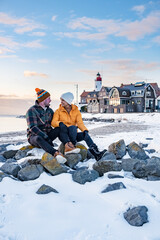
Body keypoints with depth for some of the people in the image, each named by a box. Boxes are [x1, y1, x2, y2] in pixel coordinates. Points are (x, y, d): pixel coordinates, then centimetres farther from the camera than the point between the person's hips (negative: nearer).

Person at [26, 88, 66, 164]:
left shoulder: (49, 110, 10)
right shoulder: (32, 111, -12)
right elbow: (33, 128, -21)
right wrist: (46, 138, -27)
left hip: (47, 135, 6)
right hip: (34, 136, -6)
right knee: (39, 139, -43)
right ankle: (56, 154, -65)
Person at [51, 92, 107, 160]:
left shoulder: (76, 111, 8)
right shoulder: (58, 111, 6)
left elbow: (80, 123, -7)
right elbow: (53, 122, -7)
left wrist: (85, 130, -27)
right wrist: (60, 123, -30)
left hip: (73, 134, 1)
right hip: (63, 135, -1)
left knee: (85, 135, -27)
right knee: (63, 126, -32)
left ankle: (96, 154, -37)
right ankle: (67, 144, -44)